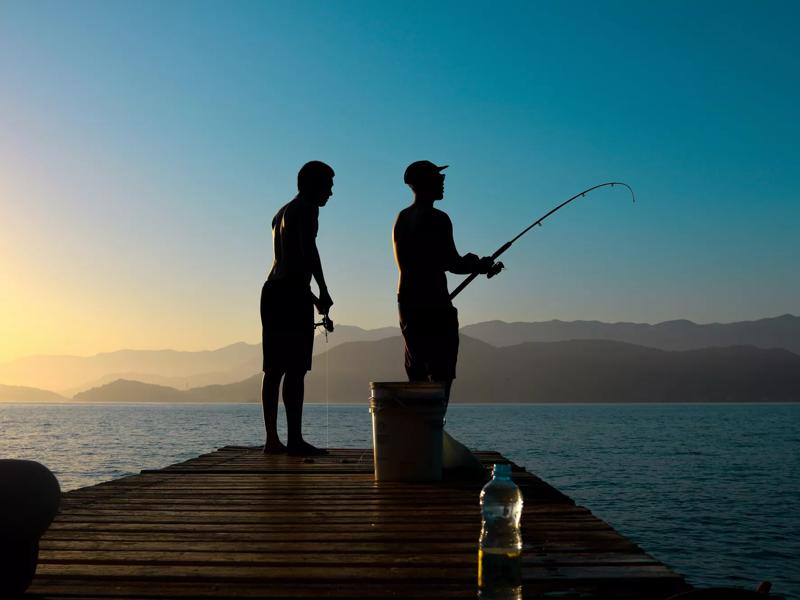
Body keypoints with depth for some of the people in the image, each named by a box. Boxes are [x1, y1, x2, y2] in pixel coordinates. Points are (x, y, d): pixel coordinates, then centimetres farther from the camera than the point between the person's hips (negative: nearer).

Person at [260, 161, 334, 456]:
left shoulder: (282, 213, 26)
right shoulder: (307, 209, -3)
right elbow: (308, 250, -19)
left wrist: (312, 298, 31)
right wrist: (323, 292, -17)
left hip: (272, 290, 9)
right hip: (292, 293, -9)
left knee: (274, 370, 6)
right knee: (295, 370, -11)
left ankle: (272, 439, 6)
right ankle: (295, 440, -13)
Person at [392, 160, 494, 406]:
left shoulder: (401, 218, 15)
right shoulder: (437, 219, -11)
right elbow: (453, 264, -13)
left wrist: (468, 262, 21)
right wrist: (479, 265, 6)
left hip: (407, 302, 8)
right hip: (434, 305, -8)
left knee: (416, 375, 11)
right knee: (440, 375, -6)